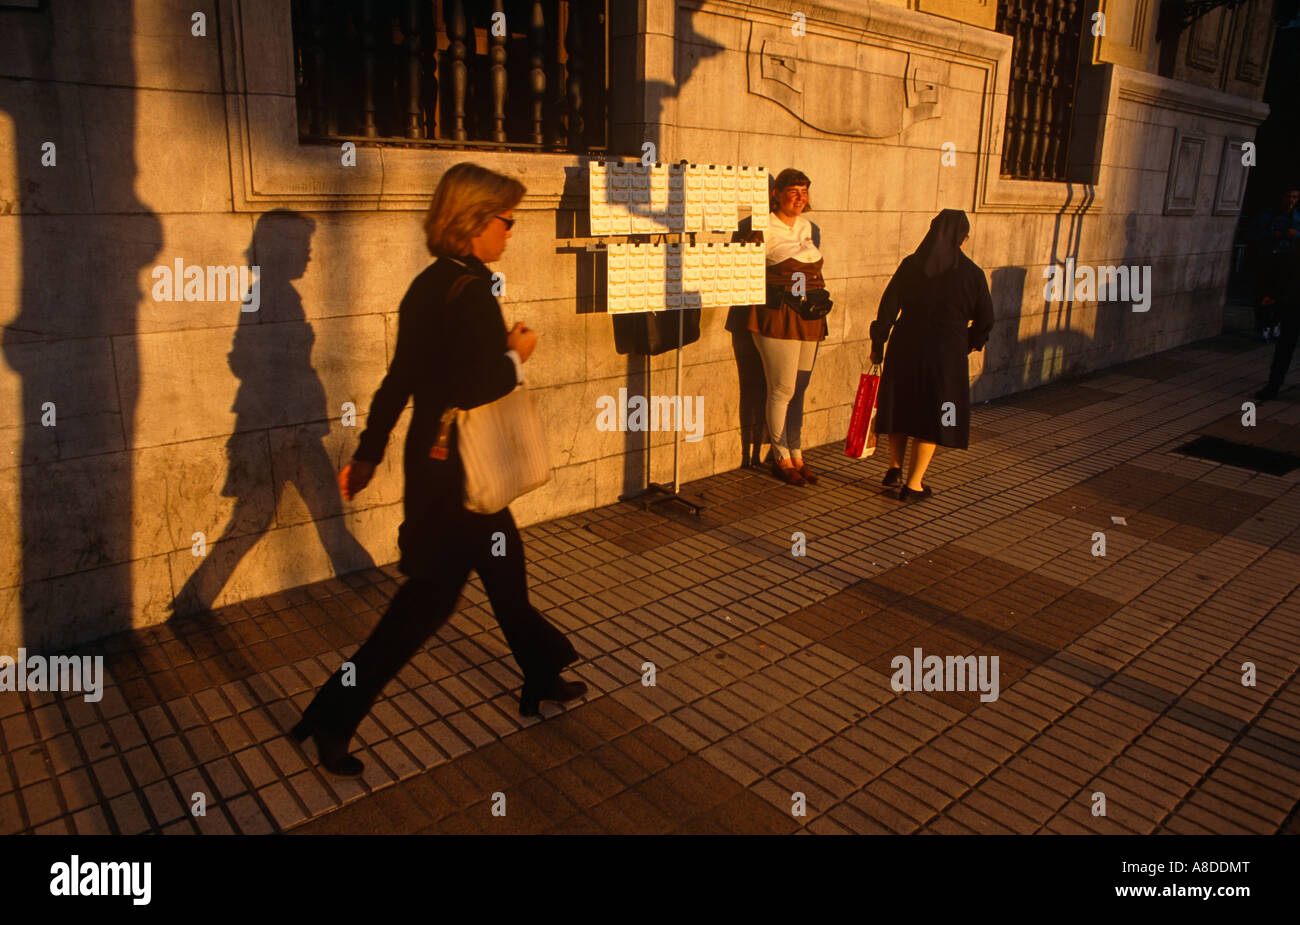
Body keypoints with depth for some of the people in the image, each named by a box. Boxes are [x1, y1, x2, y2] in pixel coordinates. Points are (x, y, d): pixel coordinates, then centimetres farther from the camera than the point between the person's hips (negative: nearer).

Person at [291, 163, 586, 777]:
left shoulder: (430, 285, 8)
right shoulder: (470, 290, -21)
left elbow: (399, 380, 12)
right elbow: (469, 388, -28)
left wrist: (369, 453, 16)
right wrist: (516, 356, -11)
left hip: (433, 458, 10)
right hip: (457, 471, -10)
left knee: (504, 566, 21)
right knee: (433, 593, 1)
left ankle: (542, 681, 39)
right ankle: (334, 717, 13)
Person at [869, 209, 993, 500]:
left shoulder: (910, 265, -3)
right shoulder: (972, 274, -5)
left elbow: (888, 307, -5)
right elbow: (985, 320, 1)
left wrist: (878, 344, 4)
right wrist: (969, 343, 19)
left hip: (905, 348, 2)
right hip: (946, 353, -2)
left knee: (900, 406, 21)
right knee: (933, 414, 8)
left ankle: (895, 467, 31)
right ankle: (913, 484, 9)